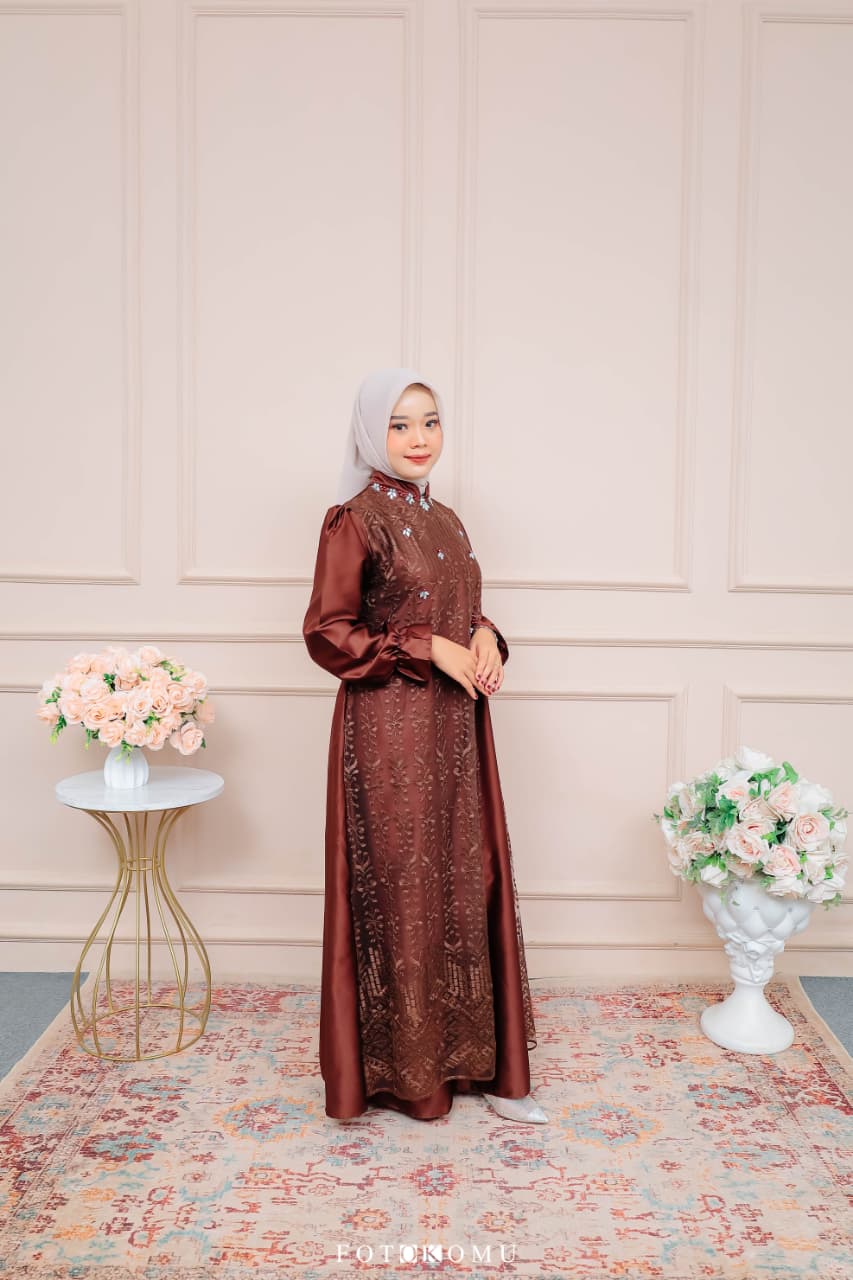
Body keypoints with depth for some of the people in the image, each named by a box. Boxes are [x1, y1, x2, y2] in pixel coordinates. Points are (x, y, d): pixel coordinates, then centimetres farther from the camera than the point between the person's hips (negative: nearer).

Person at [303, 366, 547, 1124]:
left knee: (469, 884, 10)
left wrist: (485, 641, -1)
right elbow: (327, 632, -12)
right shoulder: (354, 520, -8)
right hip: (389, 731, -7)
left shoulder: (445, 521, 13)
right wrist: (426, 648, -17)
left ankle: (475, 1057, 25)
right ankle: (401, 1070, 22)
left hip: (455, 727, 7)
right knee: (400, 892, 3)